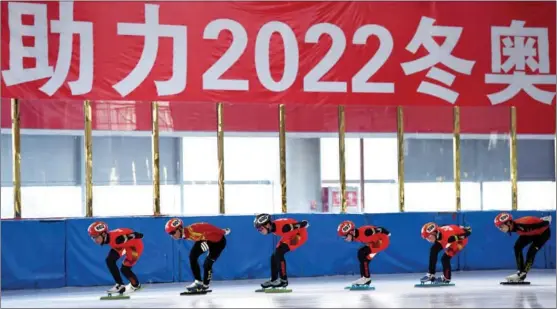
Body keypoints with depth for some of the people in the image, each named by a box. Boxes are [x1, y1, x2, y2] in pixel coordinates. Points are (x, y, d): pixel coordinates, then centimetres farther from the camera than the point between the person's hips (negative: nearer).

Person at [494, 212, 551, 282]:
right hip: (531, 232, 8)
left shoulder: (521, 225, -41)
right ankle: (520, 271, 2)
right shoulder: (514, 226, -16)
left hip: (543, 232, -8)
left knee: (531, 252, -20)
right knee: (517, 247, -3)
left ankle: (522, 274, -13)